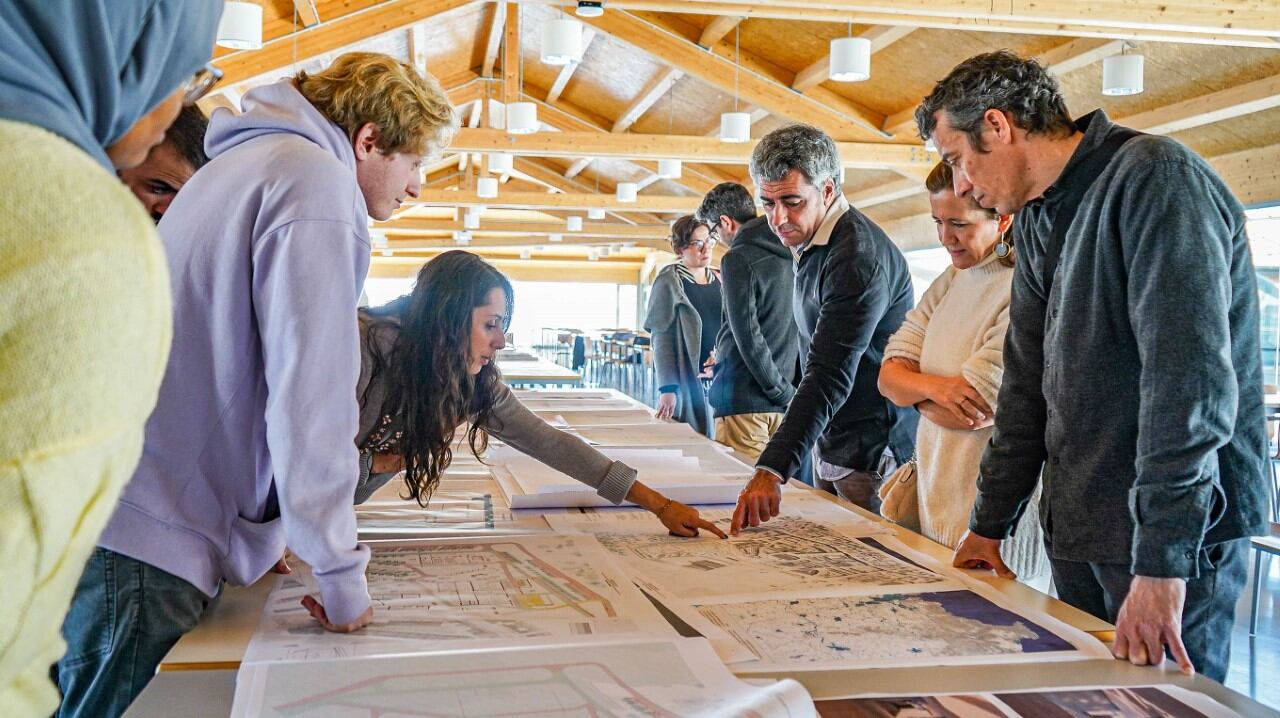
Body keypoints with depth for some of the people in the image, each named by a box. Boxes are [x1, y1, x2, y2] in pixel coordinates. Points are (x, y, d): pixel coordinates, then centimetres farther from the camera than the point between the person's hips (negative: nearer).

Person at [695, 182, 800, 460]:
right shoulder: (793, 257, 12)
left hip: (746, 399, -7)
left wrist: (783, 393, -9)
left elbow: (748, 336, -15)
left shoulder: (738, 260, -10)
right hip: (785, 405, 7)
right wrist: (794, 390, 16)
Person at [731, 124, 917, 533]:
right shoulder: (809, 243, 9)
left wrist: (772, 470, -40)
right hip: (829, 441, 9)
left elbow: (830, 377, -32)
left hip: (872, 450, -9)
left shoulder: (857, 257, -23)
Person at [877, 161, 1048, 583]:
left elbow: (977, 412, -20)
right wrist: (933, 387, -16)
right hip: (933, 505, 7)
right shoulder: (951, 281, 10)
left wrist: (914, 388, -2)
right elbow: (889, 376, 5)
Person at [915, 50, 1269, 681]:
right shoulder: (1038, 220, 13)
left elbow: (1190, 378, -23)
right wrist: (989, 524, 14)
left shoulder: (1155, 179, -14)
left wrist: (1160, 563, -25)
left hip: (1175, 533, -8)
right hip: (1077, 531, 8)